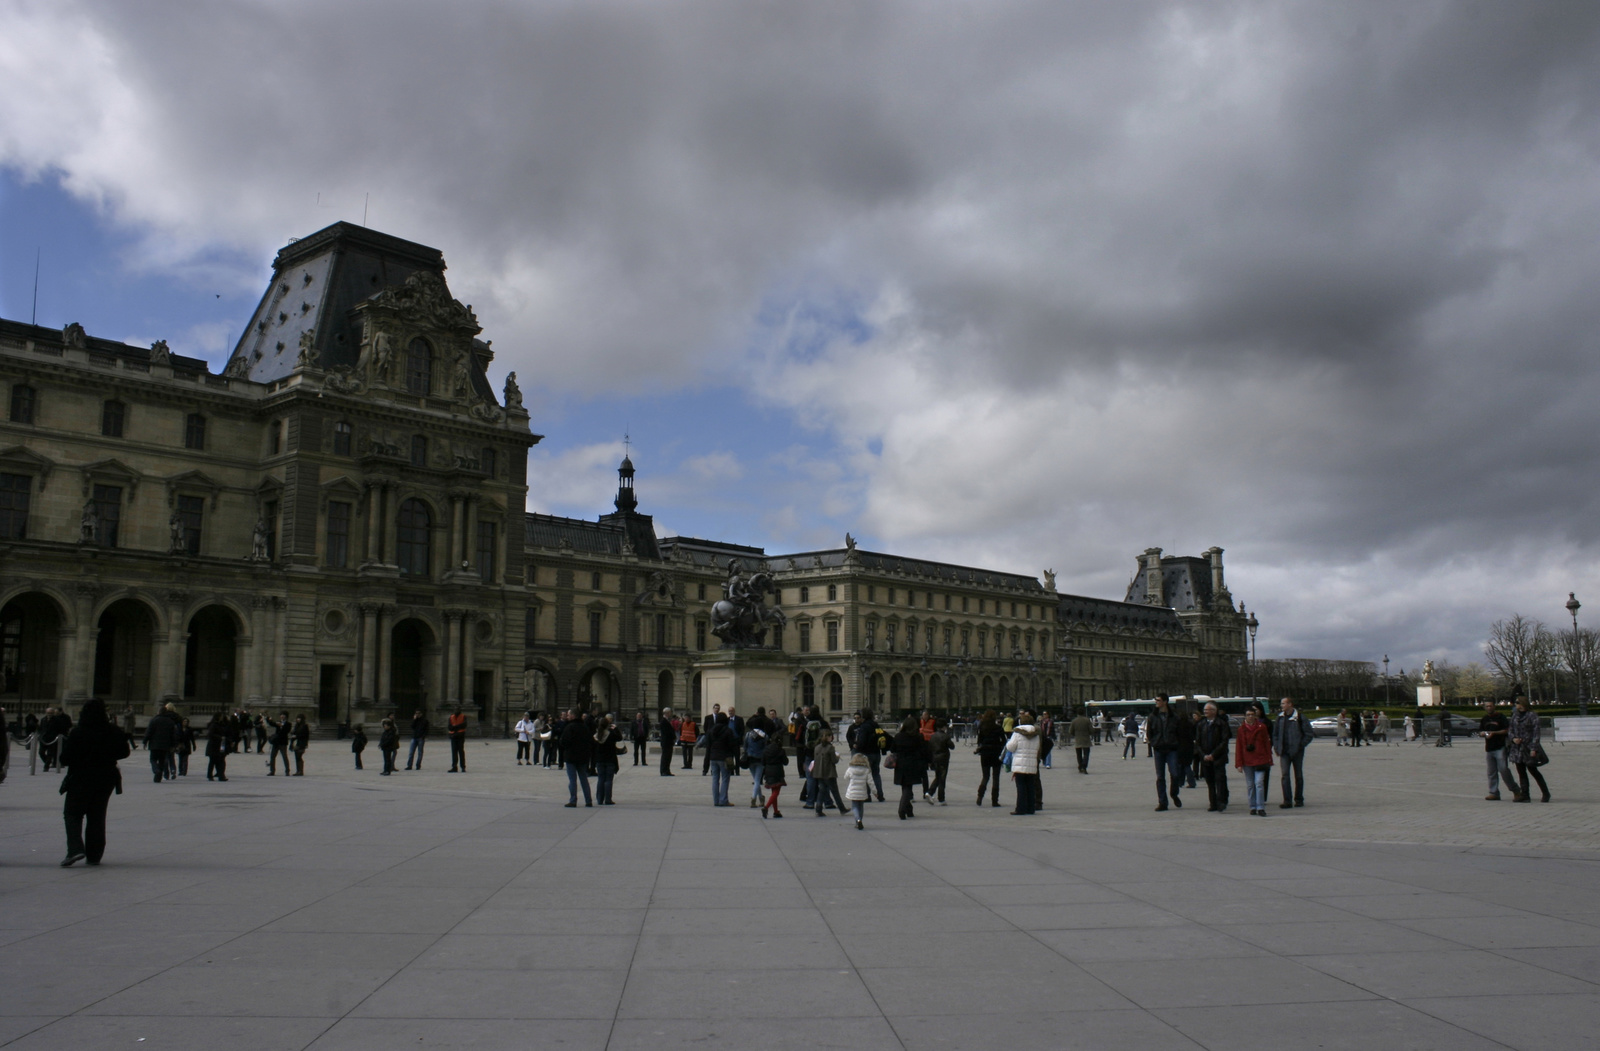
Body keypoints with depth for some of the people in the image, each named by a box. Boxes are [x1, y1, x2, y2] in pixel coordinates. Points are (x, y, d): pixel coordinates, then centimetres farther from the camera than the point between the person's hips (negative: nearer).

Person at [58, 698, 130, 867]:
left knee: (72, 813, 7)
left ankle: (75, 848, -14)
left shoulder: (78, 732, -15)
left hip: (81, 779, -4)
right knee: (97, 816, 13)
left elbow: (65, 759, -12)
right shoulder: (114, 731, -4)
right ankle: (94, 855, 13)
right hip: (106, 779, 4)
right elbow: (123, 752, 5)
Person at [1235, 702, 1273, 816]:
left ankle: (1261, 808, -9)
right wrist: (1239, 763, 0)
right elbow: (1238, 747, 5)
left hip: (1260, 759, -2)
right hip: (1247, 761, 2)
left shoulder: (1262, 727, 3)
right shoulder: (1241, 729, 5)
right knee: (1250, 784, 6)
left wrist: (1269, 759, 4)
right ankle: (1253, 807, 14)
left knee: (1259, 782, -11)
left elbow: (1267, 743, 7)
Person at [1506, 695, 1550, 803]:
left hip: (1528, 748, -6)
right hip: (1517, 748, 6)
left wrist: (1533, 748, -18)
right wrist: (1513, 738, -6)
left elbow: (1536, 733, -12)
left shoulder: (1532, 716, -9)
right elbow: (1511, 730, 15)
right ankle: (1524, 795, 11)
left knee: (1533, 770, 1)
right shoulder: (1515, 715, 9)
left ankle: (1545, 793, 15)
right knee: (1521, 772, 7)